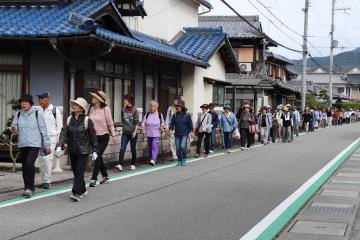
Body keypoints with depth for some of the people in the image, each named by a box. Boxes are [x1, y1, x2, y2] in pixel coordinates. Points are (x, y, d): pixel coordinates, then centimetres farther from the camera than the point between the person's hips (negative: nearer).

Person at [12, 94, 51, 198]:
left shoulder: (37, 113, -4)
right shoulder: (18, 114, 6)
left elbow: (43, 130, -2)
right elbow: (15, 129, 8)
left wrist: (47, 144, -3)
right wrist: (13, 128, -17)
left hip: (35, 144, -5)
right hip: (22, 144, 5)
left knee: (29, 164, -20)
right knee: (25, 166, 8)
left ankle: (29, 188, -14)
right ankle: (28, 188, 20)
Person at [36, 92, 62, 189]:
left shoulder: (55, 111, -1)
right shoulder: (38, 111, 12)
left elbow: (59, 126, 0)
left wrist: (57, 139, -5)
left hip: (51, 138, -5)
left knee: (47, 159, -13)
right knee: (41, 160, 5)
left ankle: (48, 181, -8)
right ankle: (43, 181, 12)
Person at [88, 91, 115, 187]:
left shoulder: (106, 109, -11)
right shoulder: (92, 109, 5)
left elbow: (110, 123, -7)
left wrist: (113, 135, -4)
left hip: (103, 136, -6)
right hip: (94, 136, 6)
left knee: (98, 156, -11)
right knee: (98, 157, 11)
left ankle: (93, 179, -10)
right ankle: (105, 176, 25)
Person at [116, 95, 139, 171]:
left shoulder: (135, 111, -6)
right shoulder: (123, 110, 4)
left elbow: (137, 122, -7)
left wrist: (135, 132, -13)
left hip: (132, 133, -3)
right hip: (125, 133, 3)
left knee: (133, 149, 7)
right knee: (122, 148, -10)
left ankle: (133, 165, 19)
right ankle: (120, 164, -17)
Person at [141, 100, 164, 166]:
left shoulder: (159, 115, 1)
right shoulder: (147, 115, 5)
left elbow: (162, 122, 11)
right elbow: (143, 123, 3)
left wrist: (162, 125, -11)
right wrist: (143, 127, -18)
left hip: (156, 134, -3)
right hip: (148, 134, 3)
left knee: (154, 146, -15)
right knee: (150, 147, 10)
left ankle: (153, 160, -20)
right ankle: (152, 159, 23)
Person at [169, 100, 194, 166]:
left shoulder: (187, 115, -1)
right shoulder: (175, 115, 5)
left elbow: (190, 125, 2)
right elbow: (172, 123, 4)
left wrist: (191, 132, -5)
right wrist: (170, 129, -11)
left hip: (184, 134, -3)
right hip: (177, 135, 3)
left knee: (183, 146, -17)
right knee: (178, 148, 4)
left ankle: (184, 160, -1)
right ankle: (179, 161, 17)